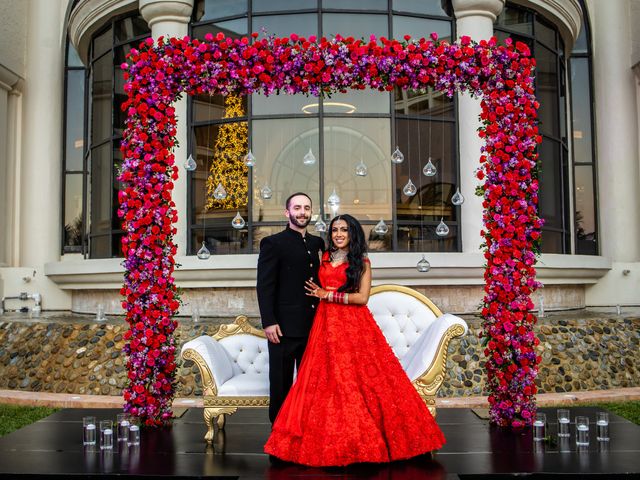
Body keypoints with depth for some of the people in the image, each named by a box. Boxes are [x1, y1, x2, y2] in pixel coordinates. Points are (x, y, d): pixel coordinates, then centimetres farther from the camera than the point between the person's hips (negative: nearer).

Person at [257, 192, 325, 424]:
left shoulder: (318, 243, 13)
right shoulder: (273, 243, -3)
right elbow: (264, 285, -8)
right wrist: (269, 322, -15)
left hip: (313, 325, 5)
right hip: (284, 326, -5)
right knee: (281, 383, 5)